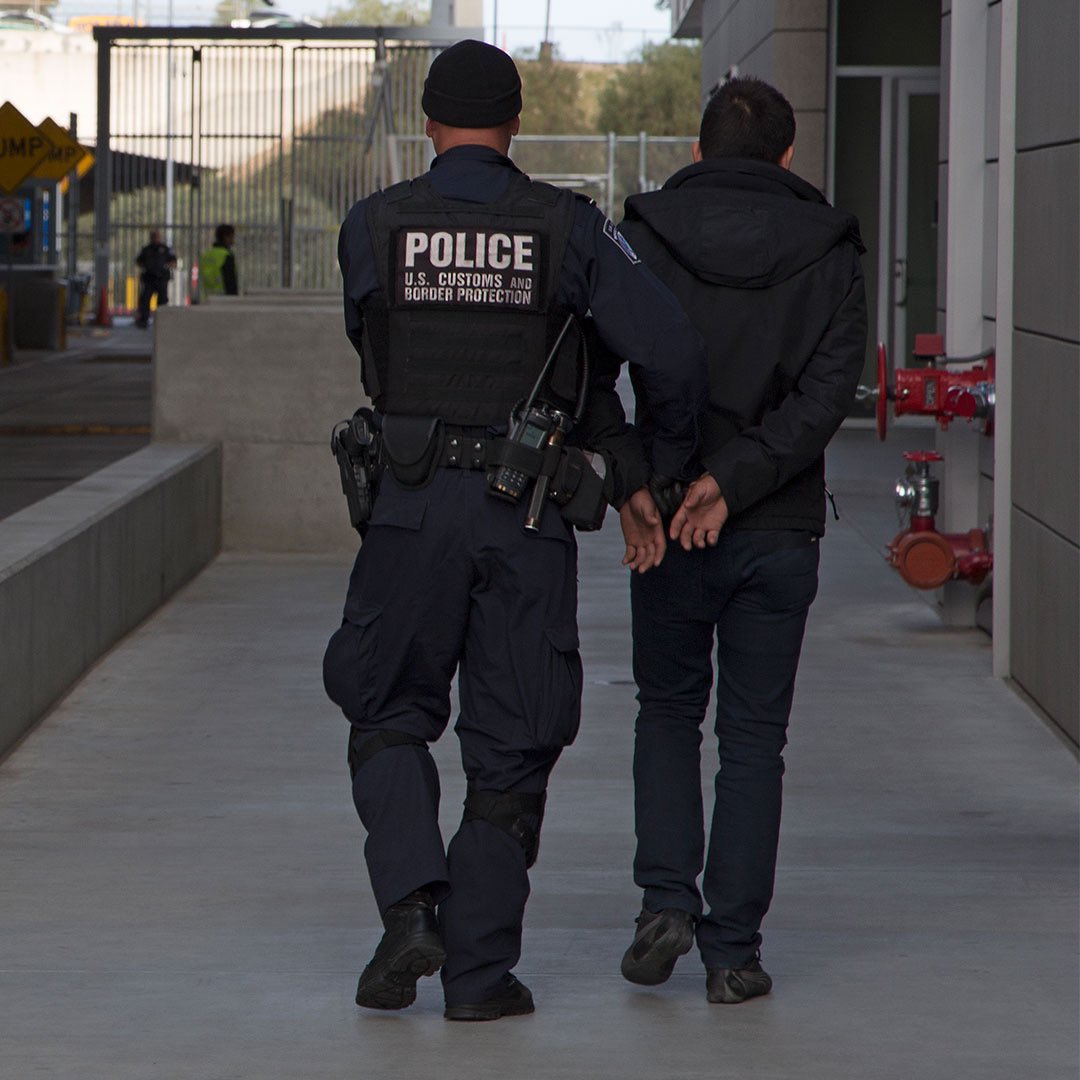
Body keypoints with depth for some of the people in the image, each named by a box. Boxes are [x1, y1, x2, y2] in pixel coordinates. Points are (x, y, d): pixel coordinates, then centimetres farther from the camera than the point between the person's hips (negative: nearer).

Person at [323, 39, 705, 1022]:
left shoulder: (371, 227, 1)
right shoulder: (570, 228, -2)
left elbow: (377, 357, 11)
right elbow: (673, 354, -9)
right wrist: (664, 466, 6)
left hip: (412, 507, 0)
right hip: (528, 515, 0)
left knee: (389, 715, 16)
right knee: (510, 744, 8)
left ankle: (410, 907, -4)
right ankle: (479, 969, 8)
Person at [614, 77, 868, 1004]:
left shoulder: (648, 239, 0)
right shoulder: (827, 250, 0)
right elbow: (829, 389, -12)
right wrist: (735, 480, -16)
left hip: (666, 525, 0)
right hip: (781, 530, 0)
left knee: (667, 713, 19)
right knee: (753, 738, 8)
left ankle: (667, 900, 3)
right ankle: (733, 953, 5)